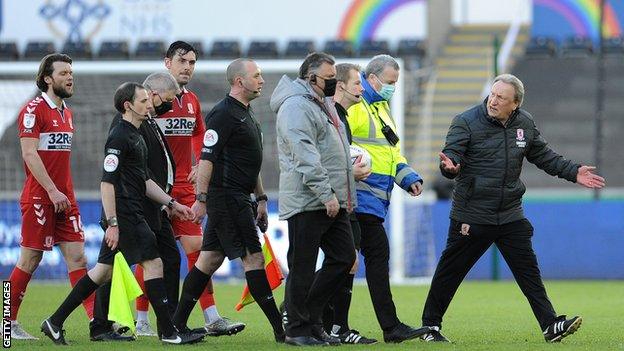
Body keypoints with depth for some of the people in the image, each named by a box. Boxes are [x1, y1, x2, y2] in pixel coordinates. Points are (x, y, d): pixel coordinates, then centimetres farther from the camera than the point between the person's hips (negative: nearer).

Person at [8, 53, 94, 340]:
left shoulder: (66, 112, 16)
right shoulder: (33, 110, -10)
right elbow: (29, 154, -16)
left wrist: (65, 192, 15)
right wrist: (53, 191, -21)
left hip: (64, 199, 8)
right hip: (39, 198, -8)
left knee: (77, 257, 0)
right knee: (30, 260, -2)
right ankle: (8, 322, 9)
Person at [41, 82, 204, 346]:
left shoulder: (135, 136, 18)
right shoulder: (119, 137, -14)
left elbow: (144, 180, 26)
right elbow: (107, 182, -19)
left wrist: (171, 203, 21)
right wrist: (112, 223, -22)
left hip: (132, 214, 10)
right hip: (124, 215, -10)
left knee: (104, 270, 10)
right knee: (153, 263, -8)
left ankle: (55, 322, 14)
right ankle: (169, 332, -6)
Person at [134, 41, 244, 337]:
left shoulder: (192, 101, 12)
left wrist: (200, 166, 13)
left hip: (184, 188, 6)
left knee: (196, 248, 1)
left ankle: (212, 320, -1)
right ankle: (141, 321, 8)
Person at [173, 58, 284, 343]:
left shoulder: (246, 114, 18)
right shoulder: (223, 114, -13)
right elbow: (206, 158, -18)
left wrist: (260, 198, 24)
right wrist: (201, 199, -21)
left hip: (237, 199, 10)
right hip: (226, 198, -10)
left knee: (210, 259, 10)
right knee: (253, 258, -9)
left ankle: (178, 322, 13)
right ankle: (282, 329, -9)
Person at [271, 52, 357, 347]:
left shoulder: (323, 104, 20)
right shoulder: (296, 107, -13)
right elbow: (306, 157, -22)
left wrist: (343, 195, 24)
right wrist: (326, 194, -25)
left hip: (333, 202, 10)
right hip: (306, 201, -10)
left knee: (344, 257, 9)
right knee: (303, 267, -4)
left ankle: (309, 317, 17)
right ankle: (298, 329, 3)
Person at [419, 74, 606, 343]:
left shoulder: (524, 124, 6)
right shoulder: (466, 122, -9)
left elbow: (544, 156, 18)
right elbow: (451, 156, -16)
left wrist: (574, 172, 10)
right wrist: (449, 167, -39)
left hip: (510, 216, 4)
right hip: (472, 216, -4)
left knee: (528, 270, 0)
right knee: (450, 271, 3)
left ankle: (550, 325, 0)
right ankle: (430, 326, 16)